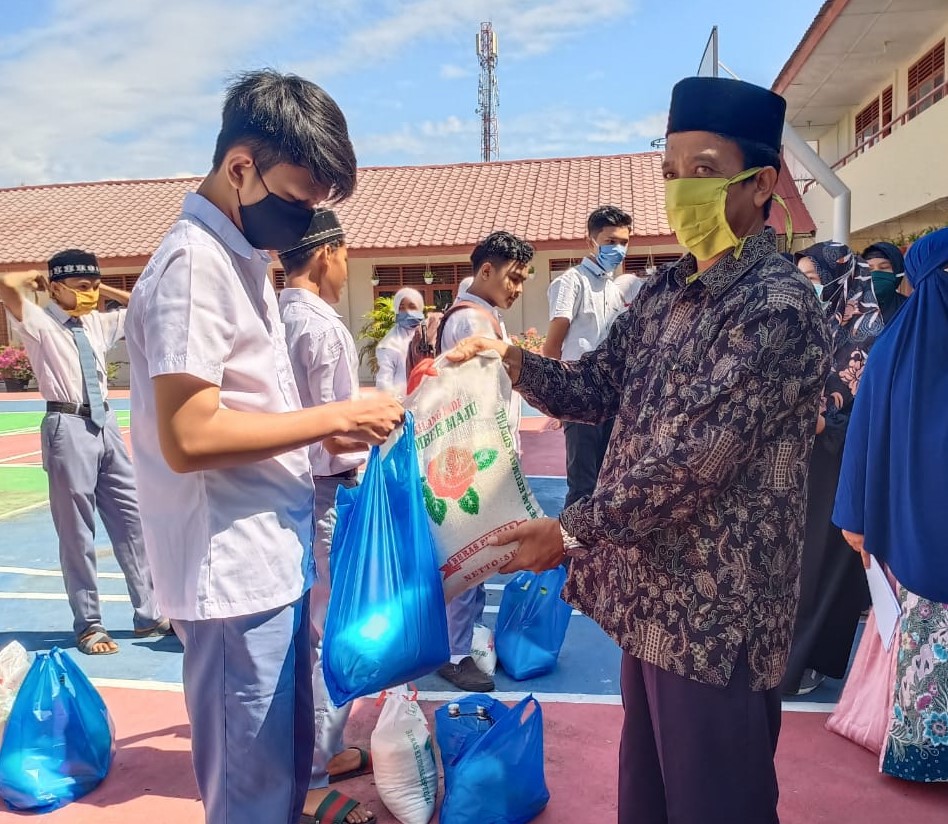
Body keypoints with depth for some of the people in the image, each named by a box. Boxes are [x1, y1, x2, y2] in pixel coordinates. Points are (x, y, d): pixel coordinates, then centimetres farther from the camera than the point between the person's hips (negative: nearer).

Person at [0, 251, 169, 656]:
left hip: (105, 423, 6)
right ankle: (89, 624, 16)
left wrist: (106, 290, 16)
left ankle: (148, 615, 20)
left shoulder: (99, 322, 14)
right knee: (76, 530, 3)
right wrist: (35, 276, -1)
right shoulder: (39, 321, -3)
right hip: (68, 427, -6)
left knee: (131, 518, 9)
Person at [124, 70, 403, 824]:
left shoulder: (243, 257, 13)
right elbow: (189, 437, -23)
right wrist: (334, 417, -17)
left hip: (275, 560, 9)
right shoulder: (195, 262, -16)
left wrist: (335, 431, 4)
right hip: (235, 573, -9)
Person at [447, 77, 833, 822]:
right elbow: (599, 389, 10)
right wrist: (515, 362, -8)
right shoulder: (666, 291, 7)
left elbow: (691, 461, -25)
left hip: (716, 610, -8)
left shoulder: (776, 308, -20)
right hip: (652, 593, 8)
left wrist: (571, 532, -20)